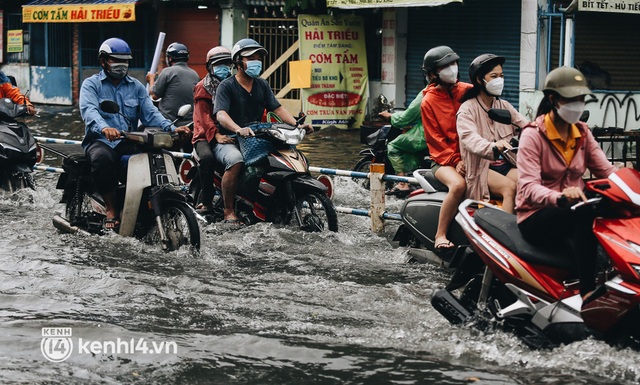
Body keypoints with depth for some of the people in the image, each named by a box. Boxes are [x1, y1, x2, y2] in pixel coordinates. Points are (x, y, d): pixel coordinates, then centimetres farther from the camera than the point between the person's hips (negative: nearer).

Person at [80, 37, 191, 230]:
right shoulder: (91, 84, 5)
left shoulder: (136, 86, 19)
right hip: (100, 141, -3)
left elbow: (150, 113, 5)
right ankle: (111, 208, -21)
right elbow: (89, 110, -16)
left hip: (129, 142, 3)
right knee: (102, 158, -39)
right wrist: (104, 128, -39)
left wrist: (171, 128, -16)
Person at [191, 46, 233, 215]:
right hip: (206, 136, -4)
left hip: (229, 133, 4)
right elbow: (204, 115, -10)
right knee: (207, 158, -35)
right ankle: (206, 201, -25)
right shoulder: (203, 88, 4)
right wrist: (216, 135, -26)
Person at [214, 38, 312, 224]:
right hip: (229, 141, -6)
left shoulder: (262, 85, 15)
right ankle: (229, 211, -28)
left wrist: (297, 125, -11)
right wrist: (239, 129, -41)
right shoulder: (226, 86, -6)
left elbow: (277, 108, 8)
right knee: (236, 161, -38)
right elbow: (221, 114, -21)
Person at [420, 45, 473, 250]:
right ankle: (440, 235, -27)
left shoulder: (468, 91, 7)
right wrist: (455, 161, -13)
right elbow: (435, 139, -2)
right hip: (444, 159, -3)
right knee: (458, 185, -35)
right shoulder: (429, 101, 0)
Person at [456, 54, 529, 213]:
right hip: (481, 168, -5)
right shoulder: (468, 109, -4)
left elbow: (525, 125, 2)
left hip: (506, 164, 5)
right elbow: (469, 137, -25)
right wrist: (492, 147, -46)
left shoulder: (504, 106, 17)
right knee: (510, 187, -32)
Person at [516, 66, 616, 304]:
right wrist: (560, 198, -44)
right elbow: (529, 187, -23)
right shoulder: (533, 135, -10)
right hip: (536, 218, -5)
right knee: (585, 213, -37)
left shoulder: (582, 133, 9)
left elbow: (606, 170, 1)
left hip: (573, 212, 6)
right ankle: (588, 293, -44)